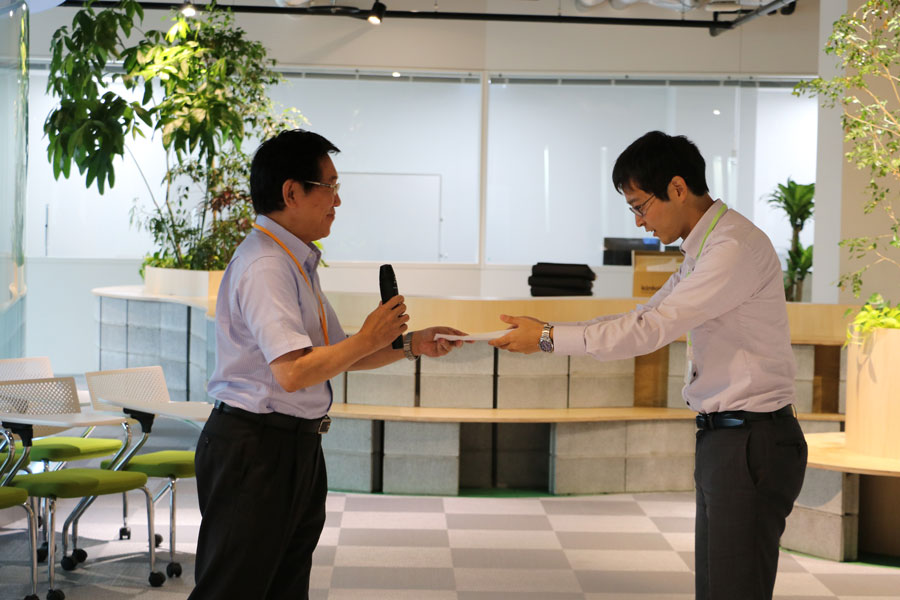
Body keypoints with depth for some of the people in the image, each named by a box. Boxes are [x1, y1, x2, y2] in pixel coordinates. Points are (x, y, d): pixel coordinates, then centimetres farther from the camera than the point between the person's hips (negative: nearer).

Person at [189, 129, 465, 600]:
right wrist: (369, 339, -15)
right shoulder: (264, 265, -17)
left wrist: (408, 345, 8)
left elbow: (338, 357, 22)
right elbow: (293, 372, -27)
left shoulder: (295, 262, 16)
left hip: (297, 449, 11)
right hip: (255, 450, -10)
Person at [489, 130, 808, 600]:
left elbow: (650, 331, -21)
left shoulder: (737, 248, -18)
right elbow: (646, 318, 19)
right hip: (721, 438, 10)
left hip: (752, 442, -10)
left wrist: (549, 338, -13)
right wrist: (547, 334, 10)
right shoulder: (702, 251, 15)